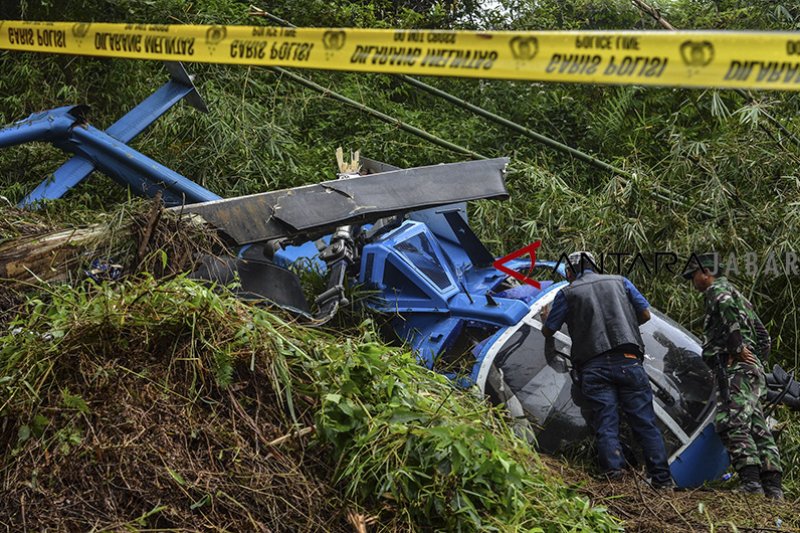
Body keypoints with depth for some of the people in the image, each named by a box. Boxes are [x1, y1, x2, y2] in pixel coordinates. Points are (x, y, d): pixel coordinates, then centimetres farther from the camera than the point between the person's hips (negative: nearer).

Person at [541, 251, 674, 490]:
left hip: (593, 367, -2)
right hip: (628, 361, 2)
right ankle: (662, 479, 4)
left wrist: (546, 319, 40)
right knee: (644, 422, 4)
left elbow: (548, 331, 16)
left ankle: (613, 474, -13)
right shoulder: (620, 282, 16)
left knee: (605, 424, -1)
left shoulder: (567, 294, 9)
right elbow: (645, 314, 19)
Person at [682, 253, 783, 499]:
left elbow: (726, 306, -24)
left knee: (732, 424, -21)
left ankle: (751, 483, -32)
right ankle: (773, 488, -1)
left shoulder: (717, 289, 2)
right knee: (757, 429, 4)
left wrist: (737, 348, -23)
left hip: (737, 368, -10)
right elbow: (764, 339, 31)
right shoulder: (740, 298, 32)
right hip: (754, 369, 10)